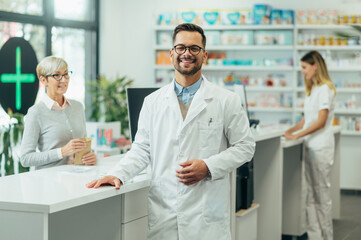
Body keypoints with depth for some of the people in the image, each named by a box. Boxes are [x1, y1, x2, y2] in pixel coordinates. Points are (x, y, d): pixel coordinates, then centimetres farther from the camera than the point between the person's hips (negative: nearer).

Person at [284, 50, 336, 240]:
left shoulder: (325, 89, -11)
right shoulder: (312, 89, 17)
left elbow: (321, 121, -16)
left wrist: (298, 135, -16)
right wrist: (292, 130, 9)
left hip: (321, 147, -9)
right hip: (311, 146, 9)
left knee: (322, 193, -2)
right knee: (311, 194, 8)